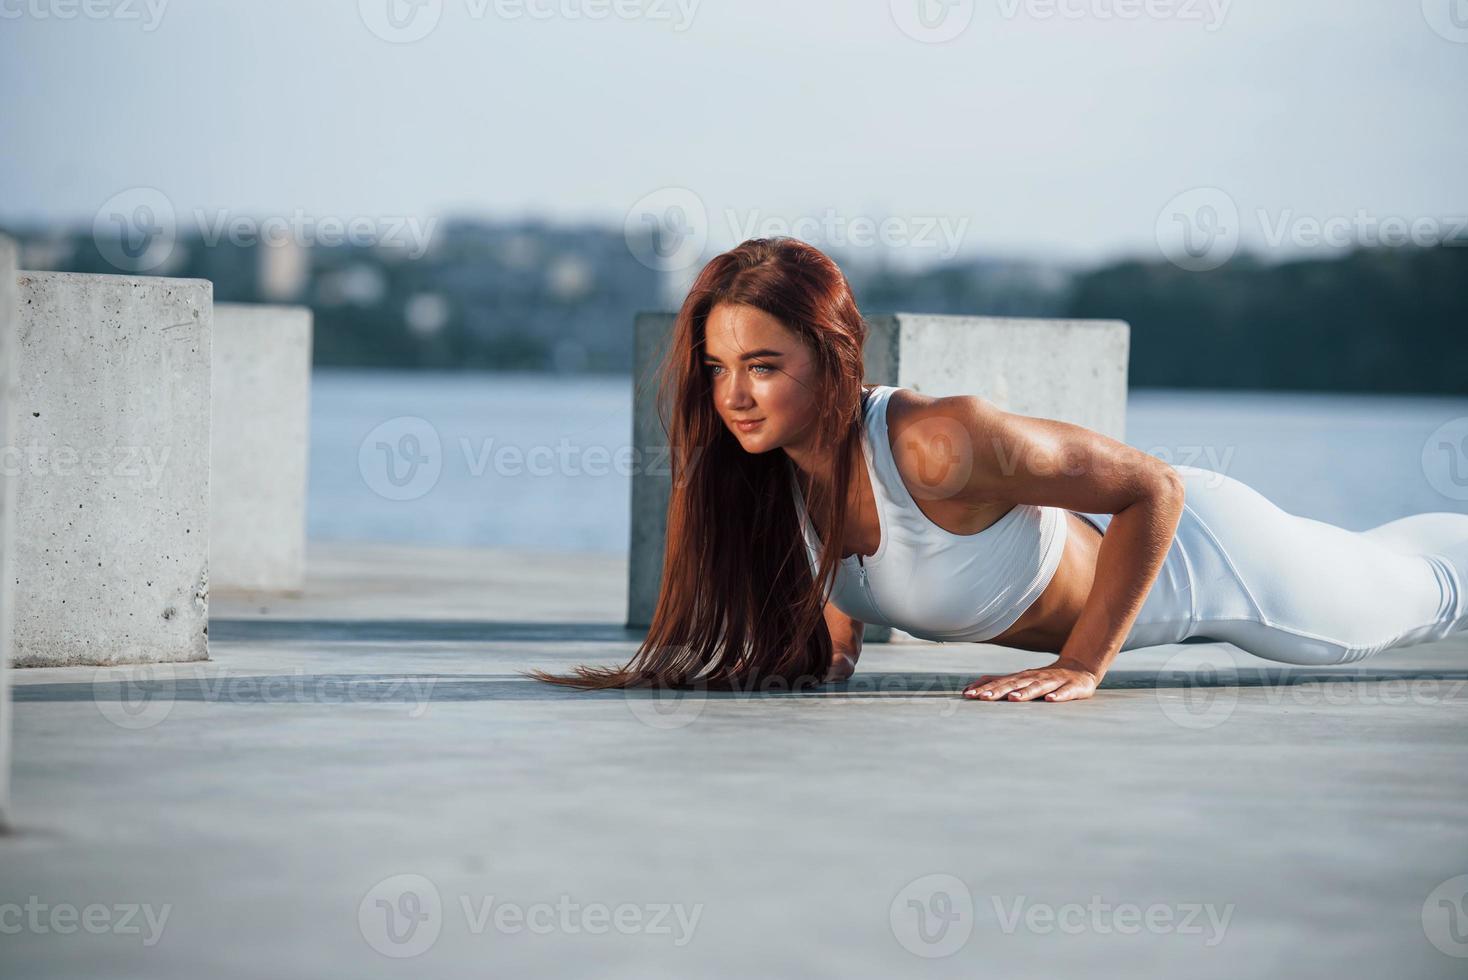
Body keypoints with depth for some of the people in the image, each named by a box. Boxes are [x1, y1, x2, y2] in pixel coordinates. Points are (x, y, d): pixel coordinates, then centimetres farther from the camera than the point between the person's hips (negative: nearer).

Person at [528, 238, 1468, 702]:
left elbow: (1152, 490, -35)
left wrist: (1083, 664, -33)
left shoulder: (944, 441, -45)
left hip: (1202, 552, -6)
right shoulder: (762, 460, -24)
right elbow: (830, 569, 2)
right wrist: (833, 641, -12)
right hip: (1088, 542, 6)